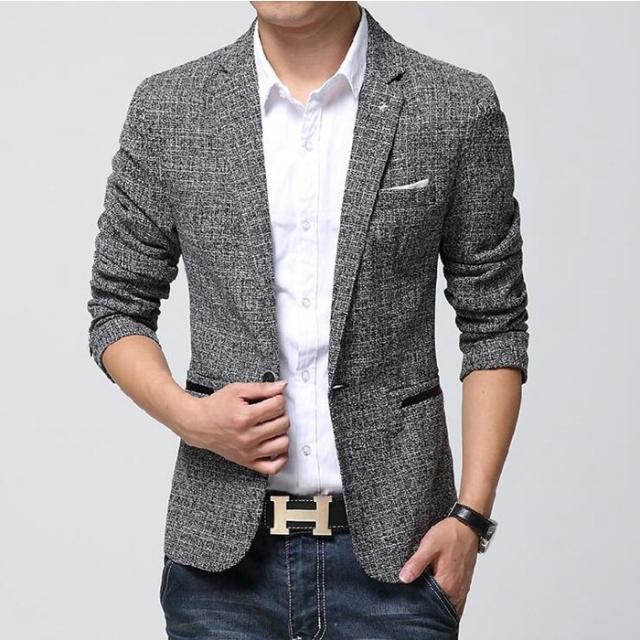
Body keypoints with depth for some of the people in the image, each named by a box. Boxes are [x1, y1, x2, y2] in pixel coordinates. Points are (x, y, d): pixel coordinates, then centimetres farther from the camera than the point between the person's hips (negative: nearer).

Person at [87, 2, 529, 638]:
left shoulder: (459, 109, -2)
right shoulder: (166, 108, 1)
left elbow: (494, 327, 2)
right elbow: (118, 309, 9)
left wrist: (472, 514, -6)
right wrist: (187, 414, -10)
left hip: (392, 552, -1)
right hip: (222, 551, 1)